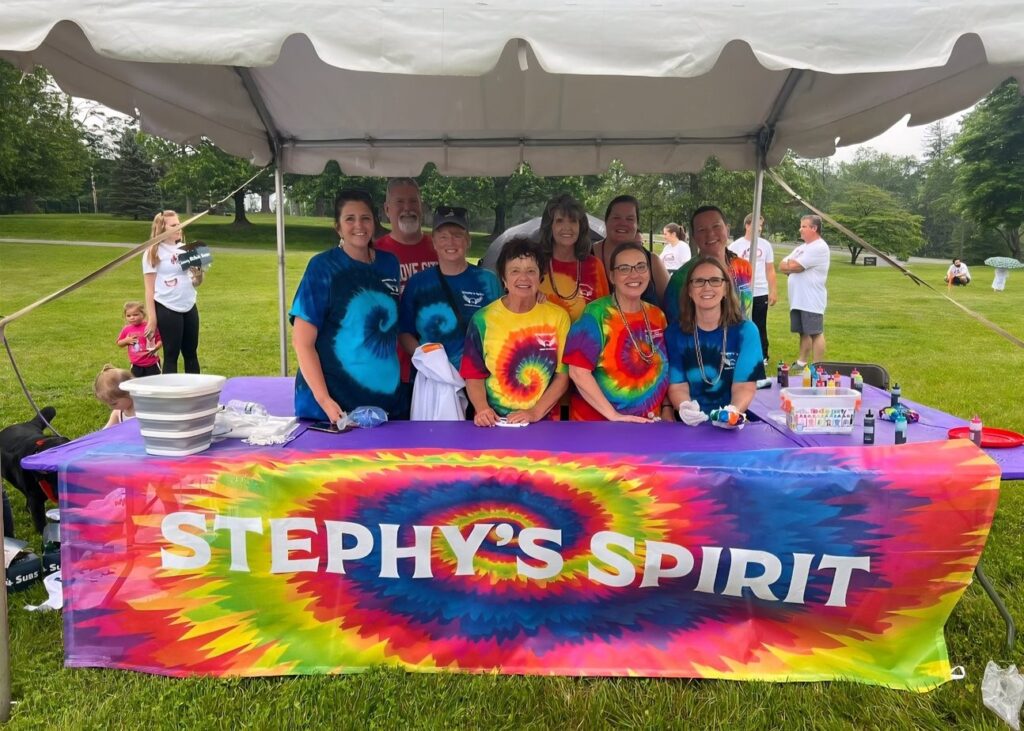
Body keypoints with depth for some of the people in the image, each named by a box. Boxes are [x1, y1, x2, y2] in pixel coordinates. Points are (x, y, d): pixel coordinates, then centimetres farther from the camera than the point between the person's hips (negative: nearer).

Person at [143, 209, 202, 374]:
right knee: (171, 355, 0)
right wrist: (151, 319, -12)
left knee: (191, 353, 10)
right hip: (167, 309, -5)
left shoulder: (185, 249, 10)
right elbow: (149, 289, -6)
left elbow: (195, 283, 16)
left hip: (189, 307, 5)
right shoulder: (154, 252, -4)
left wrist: (199, 275, -8)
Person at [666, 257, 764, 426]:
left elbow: (744, 386, -3)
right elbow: (677, 386, -2)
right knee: (687, 414, -27)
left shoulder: (746, 331, 2)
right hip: (690, 424, 0)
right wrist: (684, 407, -24)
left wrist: (734, 410, -24)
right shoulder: (674, 333, 2)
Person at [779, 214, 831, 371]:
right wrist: (793, 266, -8)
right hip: (798, 300, 9)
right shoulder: (801, 248, 18)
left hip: (812, 300, -9)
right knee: (804, 332, 14)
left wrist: (789, 265, 3)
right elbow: (782, 266, 11)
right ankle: (802, 363, 22)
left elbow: (793, 267, -18)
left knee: (816, 333, -4)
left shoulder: (819, 248, -12)